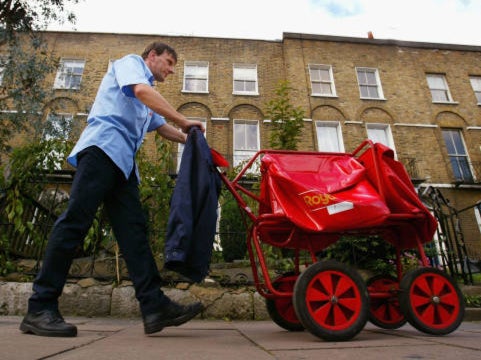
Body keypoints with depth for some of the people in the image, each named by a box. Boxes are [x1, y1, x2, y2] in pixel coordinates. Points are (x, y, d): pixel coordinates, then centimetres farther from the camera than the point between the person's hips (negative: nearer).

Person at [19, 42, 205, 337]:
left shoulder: (149, 101, 35)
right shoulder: (130, 62, 11)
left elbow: (161, 127, 35)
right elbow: (141, 90, -10)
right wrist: (183, 121, -11)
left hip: (123, 160, 9)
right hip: (103, 147, -9)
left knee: (134, 229, -5)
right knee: (75, 221, -13)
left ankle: (155, 306, -9)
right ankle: (40, 309, -7)